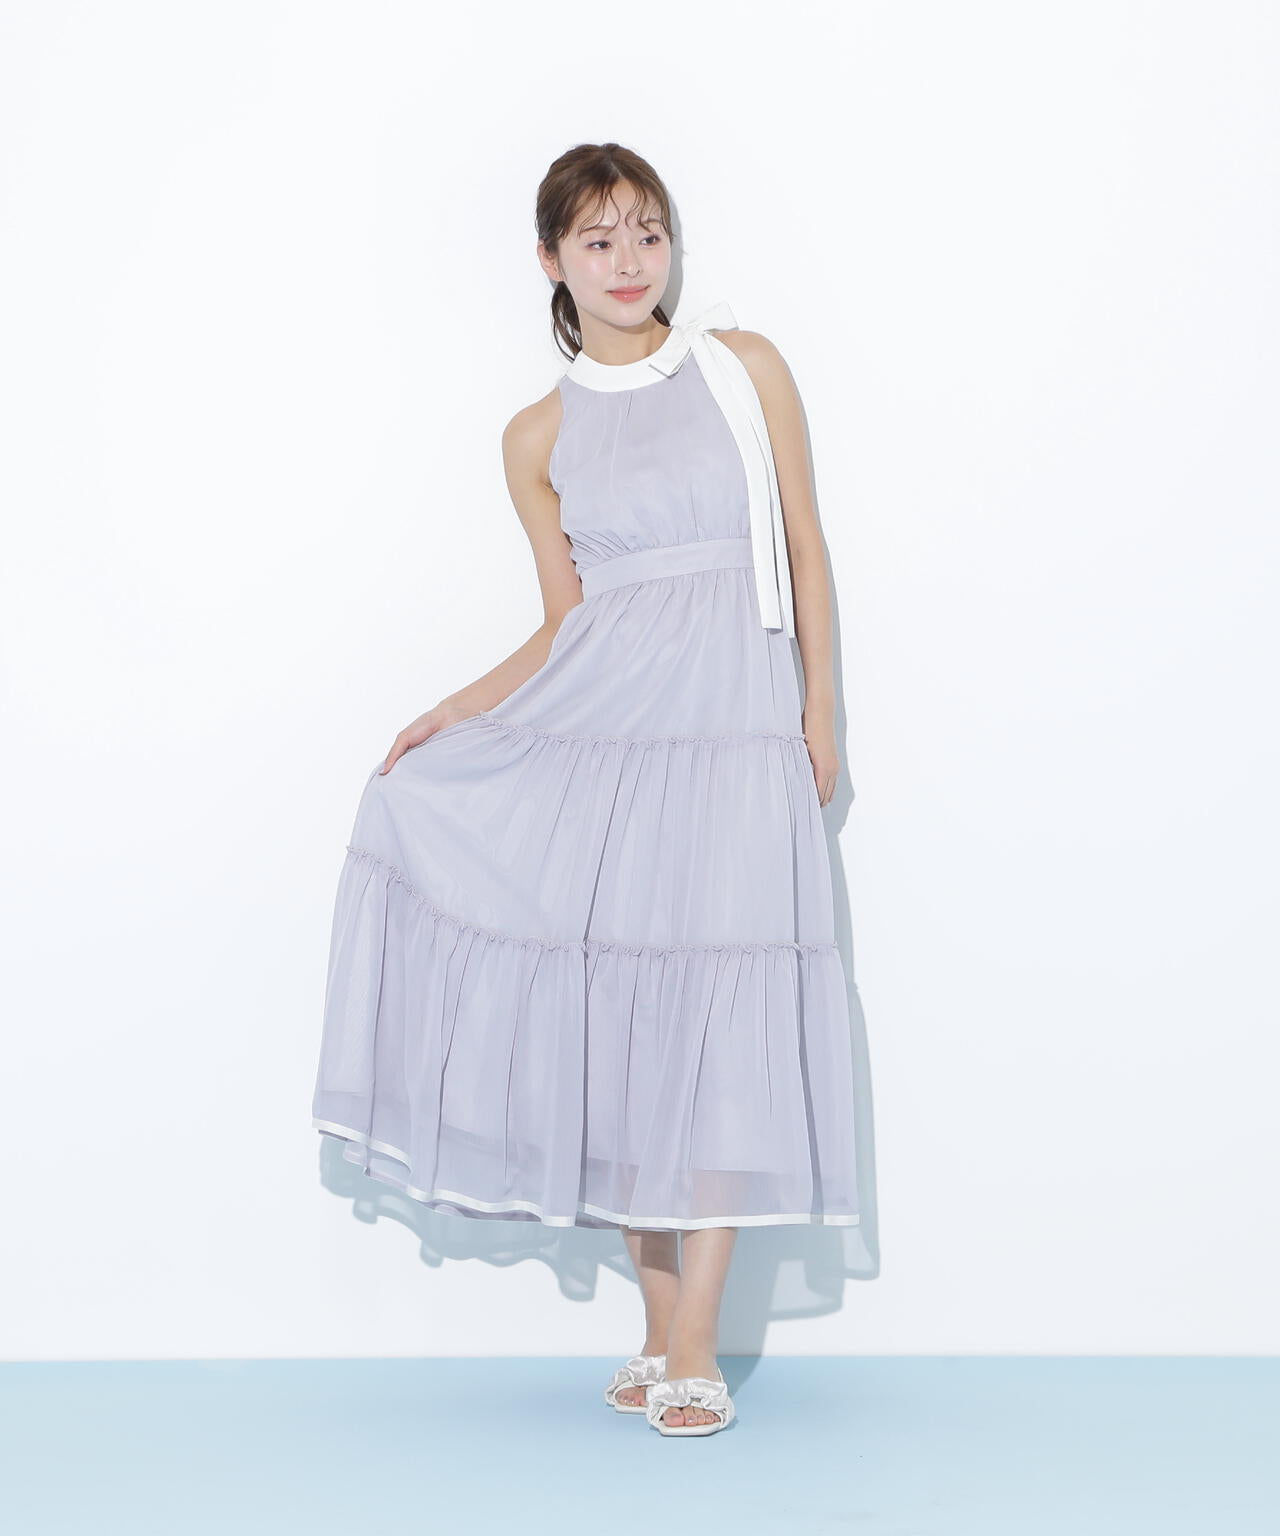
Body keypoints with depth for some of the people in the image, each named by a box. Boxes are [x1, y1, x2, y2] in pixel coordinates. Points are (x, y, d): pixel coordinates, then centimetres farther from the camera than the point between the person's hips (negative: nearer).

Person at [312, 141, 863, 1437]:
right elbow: (564, 620, 11)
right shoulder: (540, 437, 10)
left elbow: (803, 546, 8)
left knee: (717, 1026, -6)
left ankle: (695, 1351, 0)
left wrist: (821, 713, 1)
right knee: (614, 1014, 0)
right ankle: (658, 1326, 13)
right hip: (594, 723, 2)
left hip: (732, 727, -2)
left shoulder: (743, 365, 7)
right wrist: (452, 713, 0)